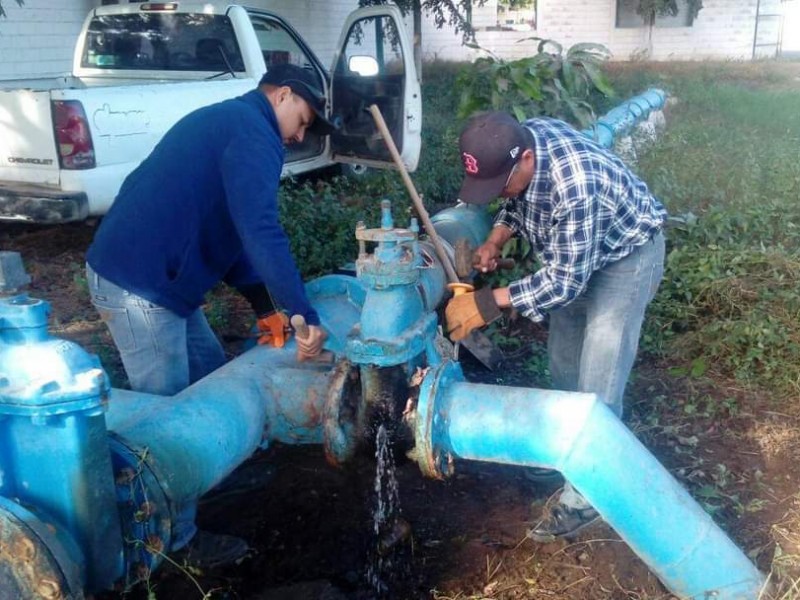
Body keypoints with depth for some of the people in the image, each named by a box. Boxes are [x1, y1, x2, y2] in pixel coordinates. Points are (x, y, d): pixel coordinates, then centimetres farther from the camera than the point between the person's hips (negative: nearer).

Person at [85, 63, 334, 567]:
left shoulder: (229, 123, 19)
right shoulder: (252, 131, -13)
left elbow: (228, 229, 20)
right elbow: (261, 233, -26)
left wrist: (265, 307, 12)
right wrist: (307, 316, -24)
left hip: (156, 278, 10)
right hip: (137, 285, -10)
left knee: (212, 376, 21)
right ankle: (175, 538, 13)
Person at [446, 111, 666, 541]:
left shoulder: (575, 187, -41)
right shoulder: (519, 141, -18)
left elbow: (565, 281, -34)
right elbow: (517, 203, 3)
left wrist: (490, 302, -35)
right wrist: (496, 240, -15)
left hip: (626, 253, -8)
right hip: (572, 253, 8)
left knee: (597, 381, -9)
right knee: (562, 364, 16)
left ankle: (586, 494, 3)